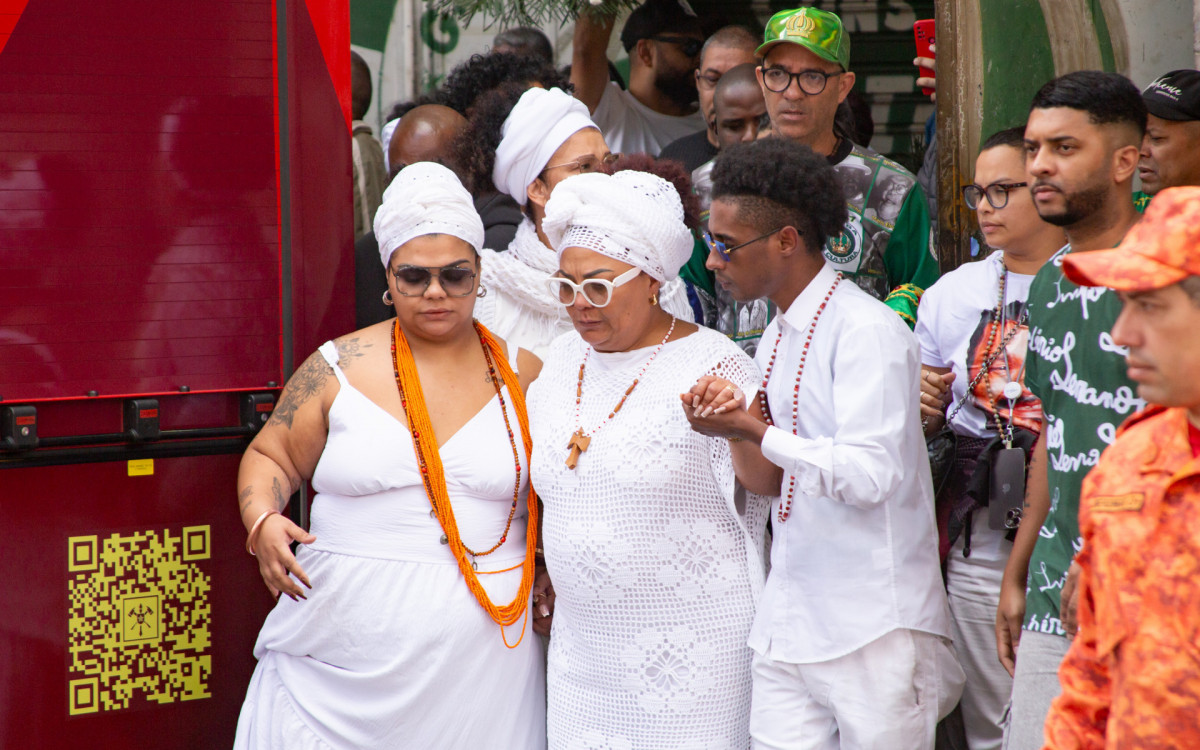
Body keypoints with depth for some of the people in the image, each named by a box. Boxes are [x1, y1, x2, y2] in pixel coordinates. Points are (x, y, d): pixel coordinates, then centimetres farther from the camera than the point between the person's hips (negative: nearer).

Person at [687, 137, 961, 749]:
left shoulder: (866, 331, -13)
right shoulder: (777, 337, 15)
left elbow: (867, 475, -22)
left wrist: (754, 431, -16)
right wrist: (737, 420, -4)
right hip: (788, 628, 8)